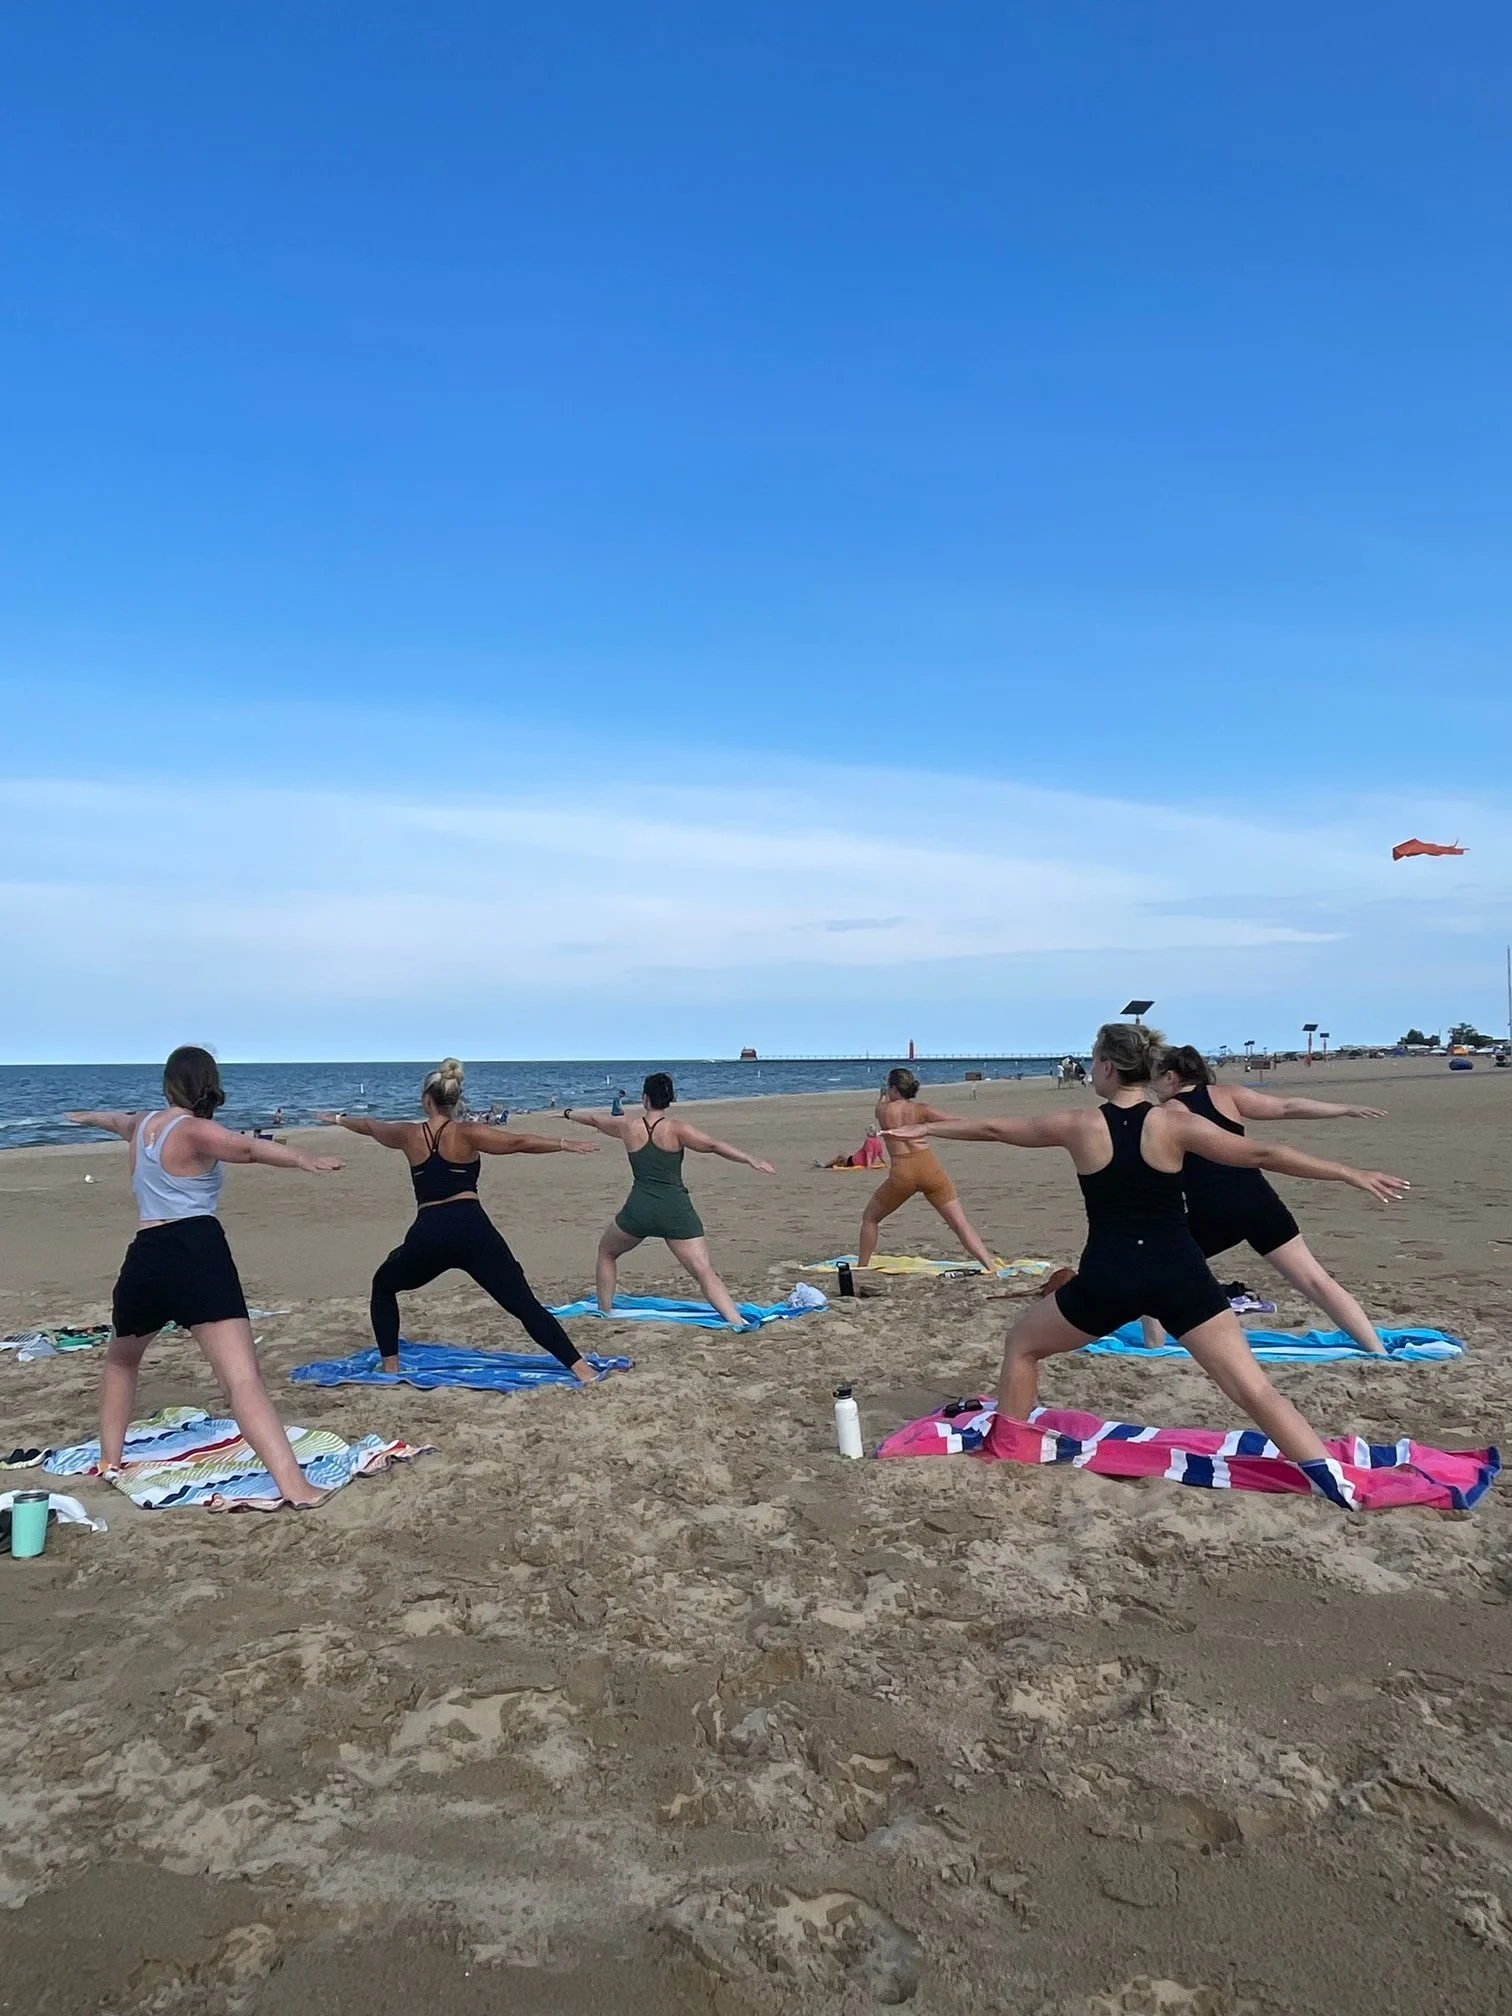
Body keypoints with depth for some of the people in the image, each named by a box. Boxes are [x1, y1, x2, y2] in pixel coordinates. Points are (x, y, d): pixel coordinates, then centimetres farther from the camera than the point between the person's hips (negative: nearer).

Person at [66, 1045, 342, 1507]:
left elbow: (119, 1121, 47)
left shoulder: (142, 1124, 20)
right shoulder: (195, 1131, -1)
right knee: (242, 1378, -18)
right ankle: (293, 1485, -29)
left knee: (121, 1359, 37)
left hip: (145, 1259, 6)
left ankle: (109, 1461, 40)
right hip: (198, 1252, -6)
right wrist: (304, 1160, -38)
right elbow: (249, 1148, -23)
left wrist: (89, 1117, 70)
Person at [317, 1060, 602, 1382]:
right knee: (524, 1304, -3)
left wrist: (337, 1119, 50)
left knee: (383, 1287, 31)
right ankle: (581, 1369, -11)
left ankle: (390, 1366, 25)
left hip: (428, 1234, 2)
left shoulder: (408, 1134, 12)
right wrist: (565, 1145, -6)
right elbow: (519, 1143, -9)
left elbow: (368, 1125, 32)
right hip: (472, 1229, -2)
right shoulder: (466, 1132, 2)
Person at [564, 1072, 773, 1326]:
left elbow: (592, 1118, 26)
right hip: (677, 1213, -1)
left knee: (606, 1251, 31)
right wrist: (752, 1161, -13)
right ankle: (737, 1321, -20)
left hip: (639, 1210, 2)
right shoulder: (676, 1129, -2)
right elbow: (714, 1145, -13)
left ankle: (604, 1310, 34)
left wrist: (569, 1112, 45)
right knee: (706, 1273, -6)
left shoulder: (628, 1125, 7)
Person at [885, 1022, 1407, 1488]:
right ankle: (1336, 1485, -4)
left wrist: (926, 1129, 27)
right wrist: (1352, 1173, -1)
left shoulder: (1078, 1125, -1)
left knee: (1021, 1343, 23)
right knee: (1253, 1388, 3)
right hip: (1178, 1273, 1)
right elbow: (1261, 1155, -7)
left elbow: (994, 1129, 12)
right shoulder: (1174, 1122, -3)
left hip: (1108, 1278, -1)